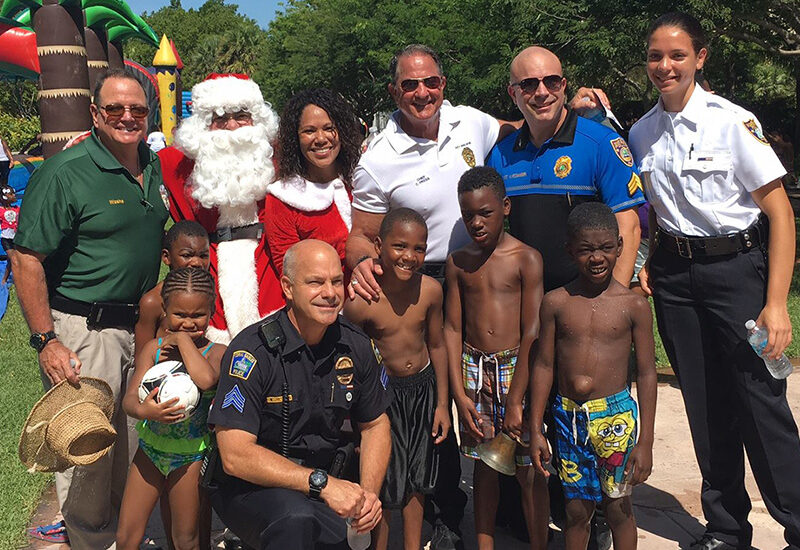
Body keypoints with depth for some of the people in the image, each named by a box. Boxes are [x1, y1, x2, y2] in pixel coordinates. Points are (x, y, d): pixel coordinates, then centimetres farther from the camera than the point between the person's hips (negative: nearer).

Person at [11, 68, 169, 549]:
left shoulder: (155, 166, 7)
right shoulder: (64, 173, -14)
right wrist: (45, 341, -18)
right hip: (83, 331, -6)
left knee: (137, 441, 18)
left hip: (140, 326, 7)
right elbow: (27, 259, -15)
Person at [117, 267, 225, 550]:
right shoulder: (154, 348, -5)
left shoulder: (217, 352, -14)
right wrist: (143, 410, -35)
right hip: (150, 448, 3)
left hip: (191, 455, -2)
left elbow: (206, 379, -37)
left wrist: (183, 339, -24)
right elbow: (129, 397, -12)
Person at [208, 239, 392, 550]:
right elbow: (235, 456, -22)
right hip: (249, 488, -6)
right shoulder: (252, 351, -17)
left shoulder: (354, 345, 0)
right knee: (297, 519, -35)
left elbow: (375, 424, 12)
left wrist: (369, 491, -5)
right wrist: (322, 483, -28)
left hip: (326, 484, 6)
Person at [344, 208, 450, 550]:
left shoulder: (430, 290, -11)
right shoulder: (360, 301, -23)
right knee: (383, 486, 7)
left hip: (423, 388, 4)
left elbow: (437, 346, 3)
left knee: (416, 478, 20)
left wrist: (441, 404, 6)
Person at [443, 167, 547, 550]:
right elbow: (452, 328, 6)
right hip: (473, 370, 3)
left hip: (516, 368, -3)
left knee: (527, 469, 3)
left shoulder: (526, 258, -5)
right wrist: (459, 394, -2)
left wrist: (516, 400, -12)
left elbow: (532, 332, -9)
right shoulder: (458, 262, 6)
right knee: (483, 465, 12)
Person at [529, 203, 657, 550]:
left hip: (616, 415, -1)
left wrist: (645, 441, -3)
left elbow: (646, 374, -1)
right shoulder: (555, 303, -1)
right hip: (568, 417, 2)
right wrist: (536, 430, 3)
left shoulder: (634, 305, -4)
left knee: (618, 507, 10)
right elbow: (543, 366, 4)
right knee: (576, 509, 12)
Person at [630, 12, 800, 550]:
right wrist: (650, 263, 1)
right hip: (675, 274, 5)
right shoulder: (643, 132, 7)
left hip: (736, 268, -4)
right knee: (705, 405, 11)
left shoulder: (733, 121, -9)